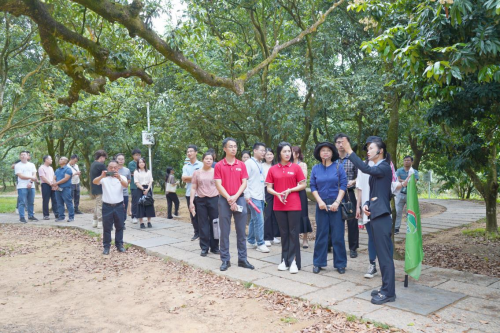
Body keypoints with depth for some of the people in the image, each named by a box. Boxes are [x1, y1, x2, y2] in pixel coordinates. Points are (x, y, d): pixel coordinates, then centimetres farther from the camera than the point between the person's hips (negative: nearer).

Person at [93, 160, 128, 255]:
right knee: (107, 227, 5)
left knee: (119, 227, 10)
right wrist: (102, 176, -38)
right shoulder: (104, 178, 0)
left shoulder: (122, 177, 1)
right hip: (107, 206, -1)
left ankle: (119, 245, 22)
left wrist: (119, 178, -38)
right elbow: (94, 182, -18)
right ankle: (106, 246, 14)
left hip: (119, 206, 1)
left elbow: (126, 185, -19)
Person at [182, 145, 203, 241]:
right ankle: (197, 232, 18)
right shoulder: (185, 166, 11)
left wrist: (188, 178, -9)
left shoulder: (201, 165, -1)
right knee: (192, 214, 9)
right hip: (189, 194, 4)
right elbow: (184, 179, -2)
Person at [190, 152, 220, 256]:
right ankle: (204, 248, 13)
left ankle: (214, 247, 15)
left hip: (214, 199, -1)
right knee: (203, 225, 5)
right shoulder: (197, 172, 7)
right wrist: (191, 202, 2)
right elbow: (193, 188, 8)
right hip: (201, 200, 1)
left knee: (214, 224, 3)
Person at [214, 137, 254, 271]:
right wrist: (229, 199, -14)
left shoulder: (241, 165, 6)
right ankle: (225, 260, 13)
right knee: (224, 231, 4)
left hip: (239, 199, 2)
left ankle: (242, 259, 14)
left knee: (241, 231, 6)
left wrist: (235, 197, -12)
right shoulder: (219, 165, 0)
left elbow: (244, 183, 1)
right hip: (224, 200, -2)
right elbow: (218, 185, -5)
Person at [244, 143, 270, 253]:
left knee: (254, 220, 13)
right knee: (259, 221, -9)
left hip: (261, 196, 7)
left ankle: (251, 241, 22)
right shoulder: (249, 163, -7)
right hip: (253, 197, -7)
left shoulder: (261, 164, 16)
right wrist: (247, 195, -15)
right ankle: (260, 244, -1)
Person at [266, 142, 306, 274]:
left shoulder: (296, 167, 0)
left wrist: (289, 190, -13)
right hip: (279, 206, 2)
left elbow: (303, 185, 0)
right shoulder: (273, 169, 4)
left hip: (294, 205, -2)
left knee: (293, 233, 0)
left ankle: (293, 261, 4)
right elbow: (269, 188, 5)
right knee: (284, 233, 9)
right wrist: (277, 194, -14)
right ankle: (285, 260, 17)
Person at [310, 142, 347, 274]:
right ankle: (318, 263, 16)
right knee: (321, 234, 6)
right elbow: (313, 187, 4)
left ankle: (340, 264, 14)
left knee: (338, 235, 2)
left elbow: (343, 185, -3)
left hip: (336, 205, -1)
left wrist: (337, 202, -12)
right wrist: (320, 201, -8)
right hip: (321, 205, 1)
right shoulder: (315, 168, 5)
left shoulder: (338, 167, 1)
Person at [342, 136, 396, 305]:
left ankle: (389, 292, 1)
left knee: (385, 255, -5)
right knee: (382, 254, 13)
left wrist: (349, 151, -28)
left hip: (382, 216, -9)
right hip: (376, 215, 9)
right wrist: (366, 204, 1)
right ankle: (386, 289, 22)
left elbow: (365, 168, -28)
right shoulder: (376, 169, 17)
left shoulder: (384, 167, -10)